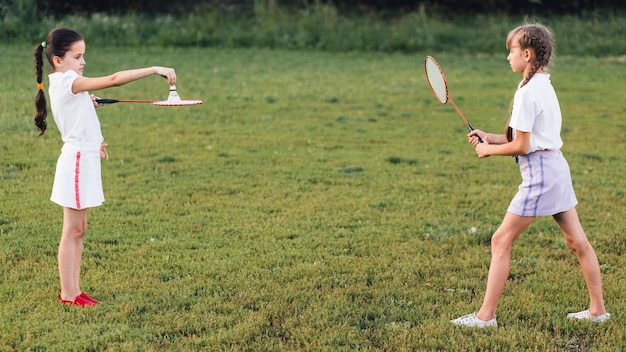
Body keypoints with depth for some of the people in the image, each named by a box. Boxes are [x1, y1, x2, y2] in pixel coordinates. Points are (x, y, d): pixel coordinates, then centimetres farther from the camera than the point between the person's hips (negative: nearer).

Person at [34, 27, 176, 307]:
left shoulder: (61, 84, 13)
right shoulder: (68, 82, -17)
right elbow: (114, 79, -26)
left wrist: (89, 105, 10)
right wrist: (155, 69, -25)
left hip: (83, 160, 10)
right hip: (78, 161, -10)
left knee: (78, 230, 12)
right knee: (72, 230, -3)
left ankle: (74, 290, 17)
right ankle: (67, 293, 4)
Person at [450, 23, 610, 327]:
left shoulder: (527, 93, -16)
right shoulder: (544, 86, 12)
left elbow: (521, 146, -16)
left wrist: (489, 150, 0)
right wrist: (489, 137, 10)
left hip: (539, 172, -10)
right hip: (556, 166, 10)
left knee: (501, 240, -4)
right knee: (577, 241, 12)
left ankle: (485, 316, 0)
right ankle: (597, 310, 19)